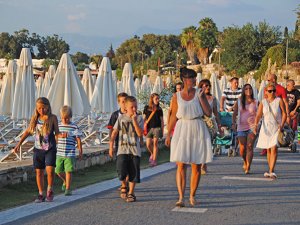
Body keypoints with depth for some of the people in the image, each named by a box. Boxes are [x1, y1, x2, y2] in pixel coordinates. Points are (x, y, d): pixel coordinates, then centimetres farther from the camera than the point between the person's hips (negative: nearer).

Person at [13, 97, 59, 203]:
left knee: (50, 170, -16)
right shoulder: (34, 118, 2)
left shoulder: (52, 118, -5)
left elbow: (57, 132, 1)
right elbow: (28, 131, 13)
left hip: (50, 149, -3)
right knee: (39, 172, 6)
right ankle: (41, 194, 19)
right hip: (38, 149, 3)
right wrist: (18, 144, 13)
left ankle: (50, 191, 7)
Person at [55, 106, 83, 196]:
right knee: (58, 171, 8)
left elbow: (78, 140, 0)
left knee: (68, 171, -4)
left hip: (70, 154, -4)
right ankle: (65, 181, 36)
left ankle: (68, 188, 7)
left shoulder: (74, 127, -4)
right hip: (59, 153, 4)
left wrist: (80, 152, 0)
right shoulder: (59, 126, 7)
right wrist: (60, 135, -13)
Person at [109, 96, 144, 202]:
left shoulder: (139, 119, 3)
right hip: (122, 149, 0)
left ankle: (131, 193, 17)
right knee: (122, 171, -14)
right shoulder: (121, 118, 6)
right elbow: (114, 132, 9)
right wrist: (111, 146, 4)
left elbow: (140, 133, -10)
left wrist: (134, 121, -15)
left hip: (135, 150, 0)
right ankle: (124, 187, 16)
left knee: (133, 173, 1)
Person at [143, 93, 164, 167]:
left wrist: (162, 130, 5)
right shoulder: (146, 108, 4)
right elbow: (144, 118, 8)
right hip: (149, 128, 1)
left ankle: (154, 160, 1)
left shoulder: (159, 109, 5)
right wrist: (144, 127, 0)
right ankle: (152, 154, 26)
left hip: (157, 127, -1)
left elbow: (162, 120, 8)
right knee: (148, 144, -5)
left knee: (155, 143, -4)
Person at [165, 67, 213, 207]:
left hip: (198, 132, 1)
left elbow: (208, 113, -3)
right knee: (181, 165, -7)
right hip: (182, 131, -1)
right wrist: (168, 134, 7)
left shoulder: (199, 94, 4)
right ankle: (181, 197, -7)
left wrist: (202, 97, -10)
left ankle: (192, 196, 17)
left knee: (196, 166, 4)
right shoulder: (177, 96, 4)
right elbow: (174, 117, 8)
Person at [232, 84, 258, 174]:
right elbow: (234, 114, 7)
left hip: (252, 127, -1)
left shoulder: (256, 102, 5)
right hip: (241, 127, 1)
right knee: (242, 148, 0)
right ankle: (245, 162, 30)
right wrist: (233, 123, -7)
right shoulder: (239, 102, 7)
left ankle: (248, 168, -12)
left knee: (249, 147, -13)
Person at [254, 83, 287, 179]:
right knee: (268, 150, 9)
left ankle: (271, 171, -18)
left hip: (276, 128, -3)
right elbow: (258, 115, -3)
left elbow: (284, 113, 0)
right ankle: (270, 171, 21)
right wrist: (256, 124, -21)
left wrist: (282, 125, -14)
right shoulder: (263, 102, 5)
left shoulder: (279, 100, 0)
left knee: (274, 148, -15)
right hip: (266, 128, 3)